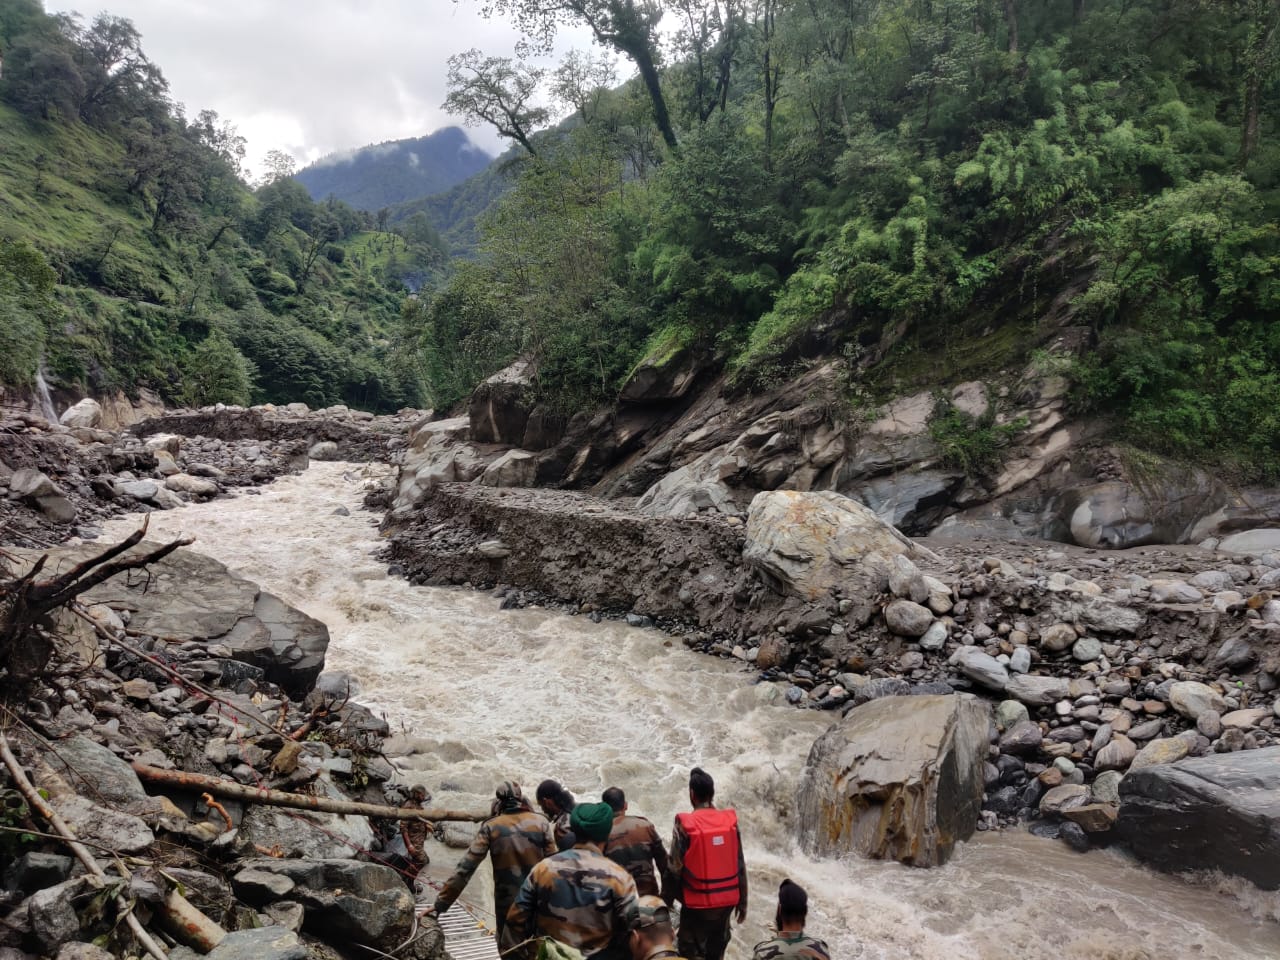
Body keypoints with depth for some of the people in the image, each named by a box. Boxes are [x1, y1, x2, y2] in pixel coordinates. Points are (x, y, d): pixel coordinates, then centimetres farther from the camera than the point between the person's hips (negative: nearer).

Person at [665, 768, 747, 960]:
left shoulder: (685, 825, -13)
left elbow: (674, 869, -10)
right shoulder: (731, 821, -3)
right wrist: (742, 901, 12)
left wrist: (665, 902, 2)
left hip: (697, 904, -4)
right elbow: (740, 866, 2)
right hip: (726, 901, 4)